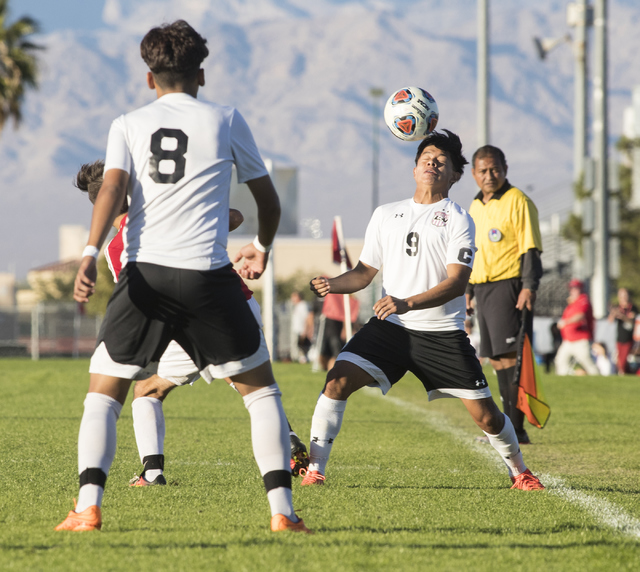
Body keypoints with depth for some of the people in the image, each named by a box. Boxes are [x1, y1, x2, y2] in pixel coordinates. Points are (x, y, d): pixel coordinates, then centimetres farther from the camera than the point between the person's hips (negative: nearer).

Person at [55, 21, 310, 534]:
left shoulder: (128, 125, 13)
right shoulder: (225, 120, 11)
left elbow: (112, 188, -5)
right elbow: (268, 199, 17)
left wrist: (90, 256, -15)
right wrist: (262, 248, 36)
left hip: (144, 276, 1)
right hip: (208, 275, -1)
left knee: (104, 392, 12)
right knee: (261, 390, 12)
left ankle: (88, 508, -5)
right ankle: (282, 511, 3)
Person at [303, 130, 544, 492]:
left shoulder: (458, 220, -2)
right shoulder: (386, 215, 12)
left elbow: (457, 283, -14)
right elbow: (365, 272, 15)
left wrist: (407, 303, -28)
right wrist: (332, 285, -7)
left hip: (442, 335, -3)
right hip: (389, 327, 3)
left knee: (486, 416, -3)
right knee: (338, 381, -18)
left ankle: (520, 472, 23)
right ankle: (315, 469, -11)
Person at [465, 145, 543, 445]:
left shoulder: (517, 201, -7)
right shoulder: (475, 207, 17)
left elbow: (530, 248, -12)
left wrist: (529, 287, -20)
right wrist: (468, 291, 23)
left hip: (508, 286, -8)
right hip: (483, 288, 8)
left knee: (510, 357, -13)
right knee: (497, 360, 9)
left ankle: (517, 429, -14)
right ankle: (508, 427, 13)